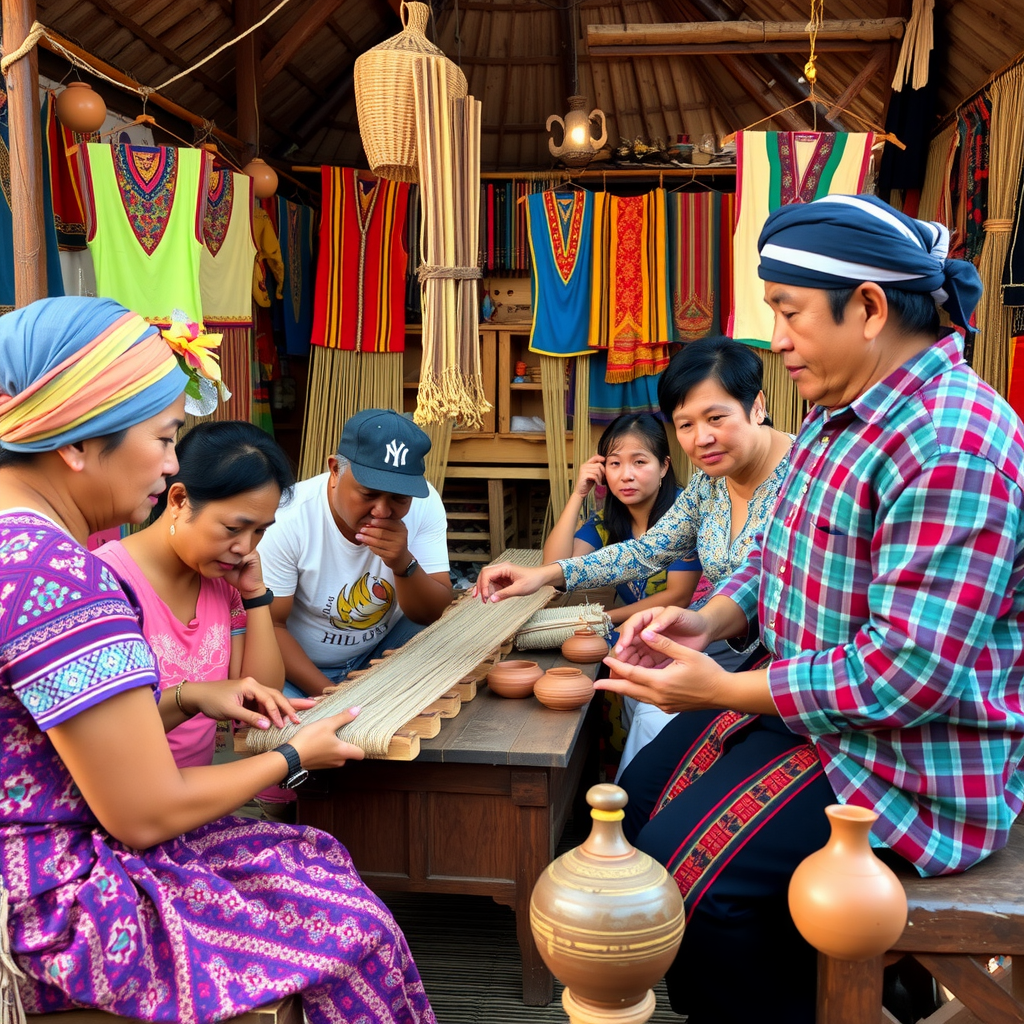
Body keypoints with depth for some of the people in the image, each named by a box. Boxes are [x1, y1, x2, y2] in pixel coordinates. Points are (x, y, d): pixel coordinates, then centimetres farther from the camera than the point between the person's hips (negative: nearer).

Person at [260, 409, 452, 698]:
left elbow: (437, 615, -13)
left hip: (382, 652, 5)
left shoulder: (424, 504, -16)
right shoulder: (288, 518, -25)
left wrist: (404, 564, -33)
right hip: (299, 664, -4)